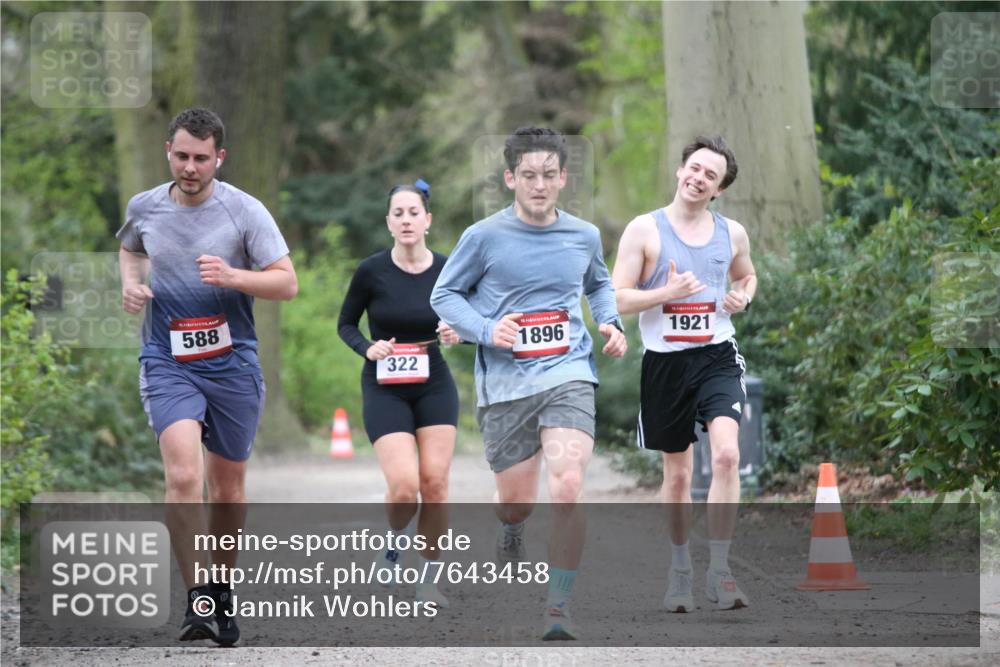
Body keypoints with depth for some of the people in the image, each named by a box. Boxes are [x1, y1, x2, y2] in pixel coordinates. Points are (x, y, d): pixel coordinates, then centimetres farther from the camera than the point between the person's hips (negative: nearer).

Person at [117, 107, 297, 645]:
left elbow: (287, 283, -7)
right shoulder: (144, 207, 2)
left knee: (228, 484, 11)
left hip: (232, 363, 0)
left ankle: (223, 589, 32)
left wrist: (232, 277, -23)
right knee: (183, 475, -21)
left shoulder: (244, 211, -7)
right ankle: (196, 598, -15)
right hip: (168, 363, 0)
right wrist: (131, 282, 4)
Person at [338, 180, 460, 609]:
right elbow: (346, 324, 3)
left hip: (434, 385, 2)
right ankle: (392, 539, 20)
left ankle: (429, 579, 7)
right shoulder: (371, 271, -9)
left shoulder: (446, 271, -5)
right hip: (385, 389, -2)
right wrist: (368, 348, -15)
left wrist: (455, 333, -12)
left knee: (435, 483, -7)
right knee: (404, 487, -15)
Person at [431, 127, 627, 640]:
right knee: (517, 500, 8)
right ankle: (509, 534, 48)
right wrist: (486, 331, -12)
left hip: (568, 374, 1)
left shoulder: (584, 236, 6)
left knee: (566, 489, -20)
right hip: (504, 382, 0)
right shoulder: (484, 237, -4)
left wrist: (610, 323, 8)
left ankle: (558, 605, -10)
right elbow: (444, 295, 5)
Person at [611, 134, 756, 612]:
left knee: (726, 454, -20)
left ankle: (719, 571, -15)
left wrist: (743, 297, 4)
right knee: (677, 472, 9)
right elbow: (616, 300, -5)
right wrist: (667, 293, -19)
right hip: (665, 360, -1)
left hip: (717, 357, 1)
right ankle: (680, 570, 28)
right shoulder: (645, 230, -3)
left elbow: (747, 275, 27)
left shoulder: (732, 233, 7)